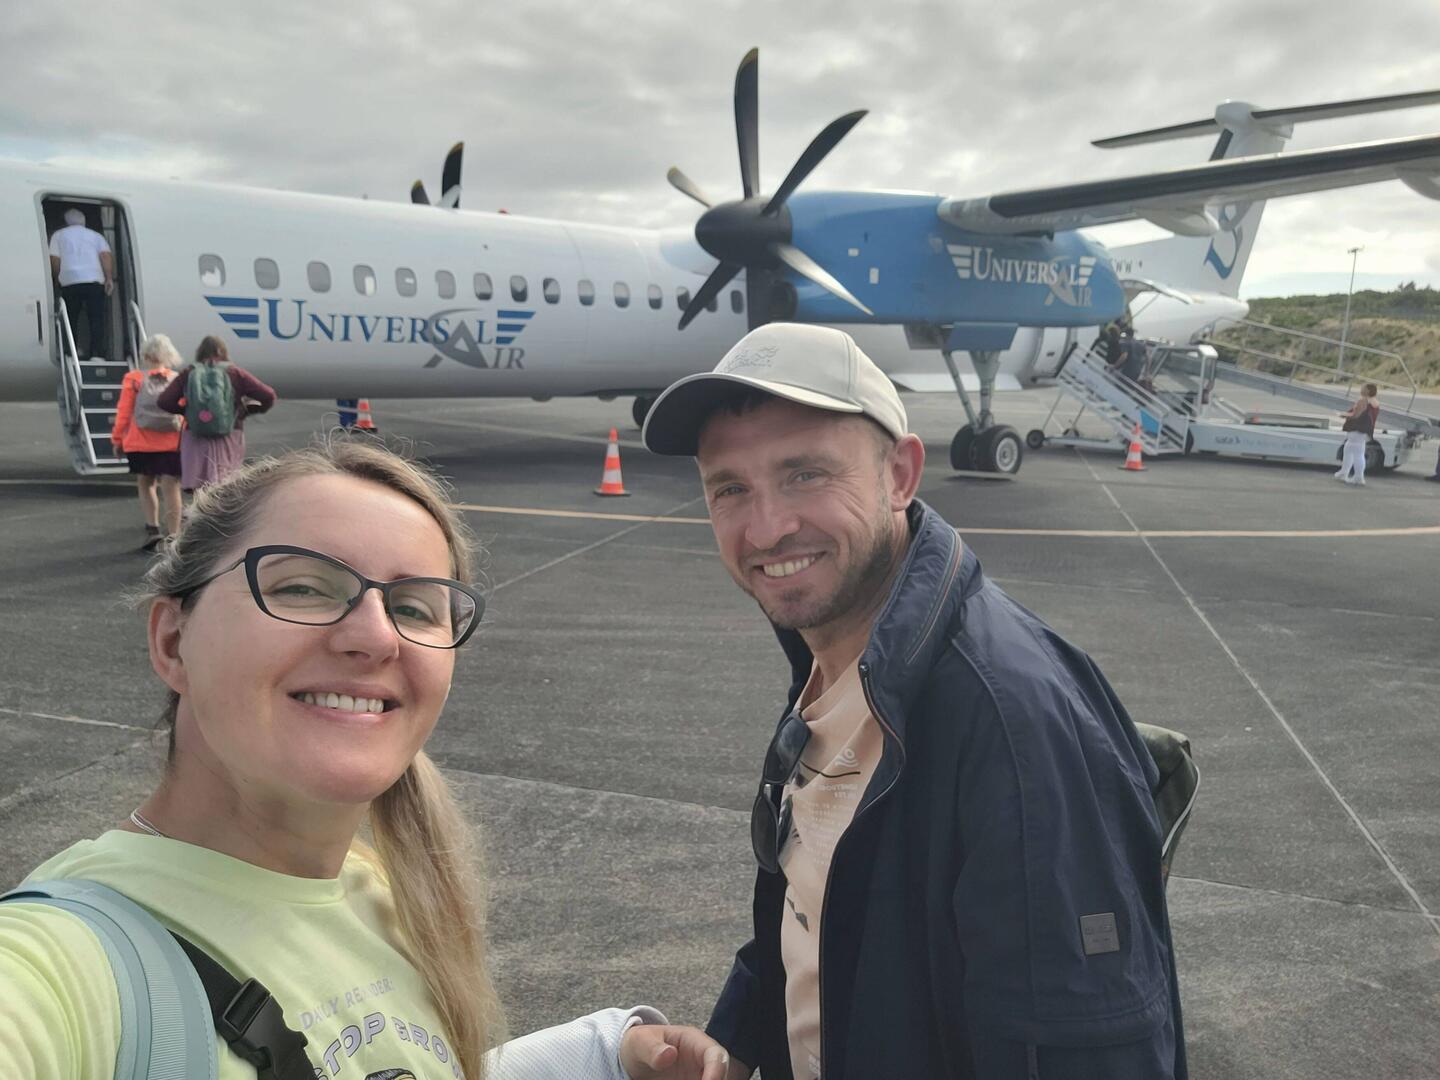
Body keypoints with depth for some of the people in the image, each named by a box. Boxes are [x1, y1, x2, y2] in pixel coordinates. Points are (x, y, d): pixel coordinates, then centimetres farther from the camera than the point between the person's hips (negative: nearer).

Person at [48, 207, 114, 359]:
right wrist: (109, 278, -6)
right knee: (96, 319, -2)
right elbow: (106, 256, 0)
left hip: (70, 282, 0)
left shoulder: (58, 235, 16)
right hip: (94, 281, 0)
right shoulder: (96, 235, 17)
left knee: (70, 319, 11)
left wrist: (59, 278, 21)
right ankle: (98, 354, -11)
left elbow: (54, 261, 7)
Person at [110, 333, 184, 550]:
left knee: (145, 485, 16)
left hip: (140, 444, 0)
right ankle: (172, 537, 0)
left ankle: (153, 529, 6)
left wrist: (117, 439, 8)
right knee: (170, 488, 1)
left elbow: (123, 412, -1)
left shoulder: (133, 379, -1)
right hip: (172, 444, 0)